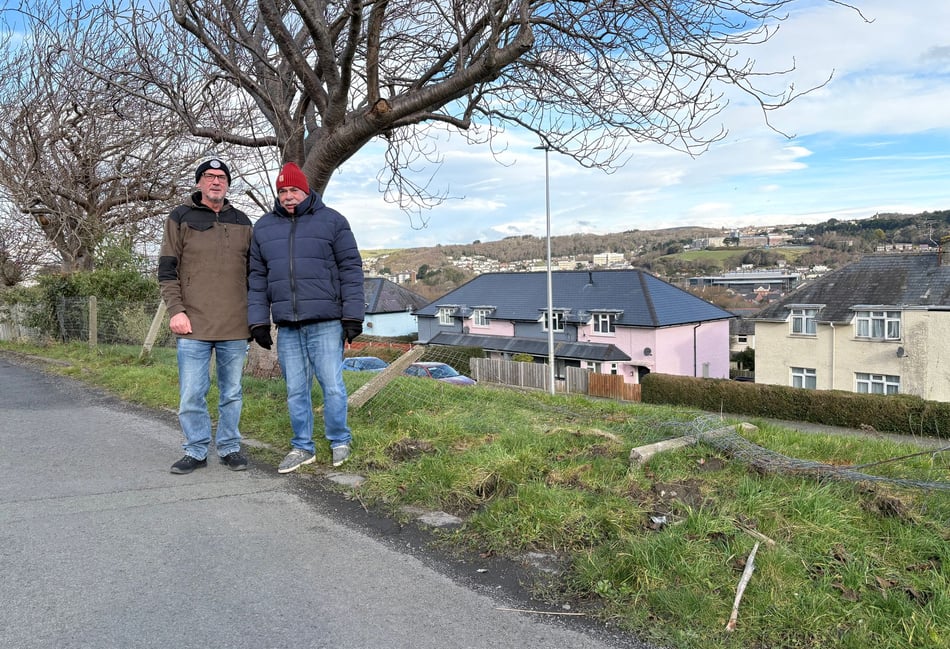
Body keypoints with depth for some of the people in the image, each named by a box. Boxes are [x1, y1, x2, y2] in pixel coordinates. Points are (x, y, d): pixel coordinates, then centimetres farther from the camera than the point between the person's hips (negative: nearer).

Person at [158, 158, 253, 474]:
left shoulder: (242, 222, 12)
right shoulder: (180, 218, 4)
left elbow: (253, 272, 16)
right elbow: (167, 270, 1)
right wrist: (176, 310, -9)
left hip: (235, 326, 2)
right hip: (193, 325, -2)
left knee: (232, 392, 9)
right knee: (191, 394, 1)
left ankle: (230, 448, 20)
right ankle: (195, 451, 14)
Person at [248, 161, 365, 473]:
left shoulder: (331, 221, 2)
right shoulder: (263, 227, 12)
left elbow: (351, 269, -1)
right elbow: (256, 278, 13)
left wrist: (353, 315, -7)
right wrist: (258, 321, 6)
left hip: (325, 323, -3)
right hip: (286, 326, 4)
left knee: (332, 386, -1)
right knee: (295, 391, 9)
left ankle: (339, 441, 19)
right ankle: (302, 447, 23)